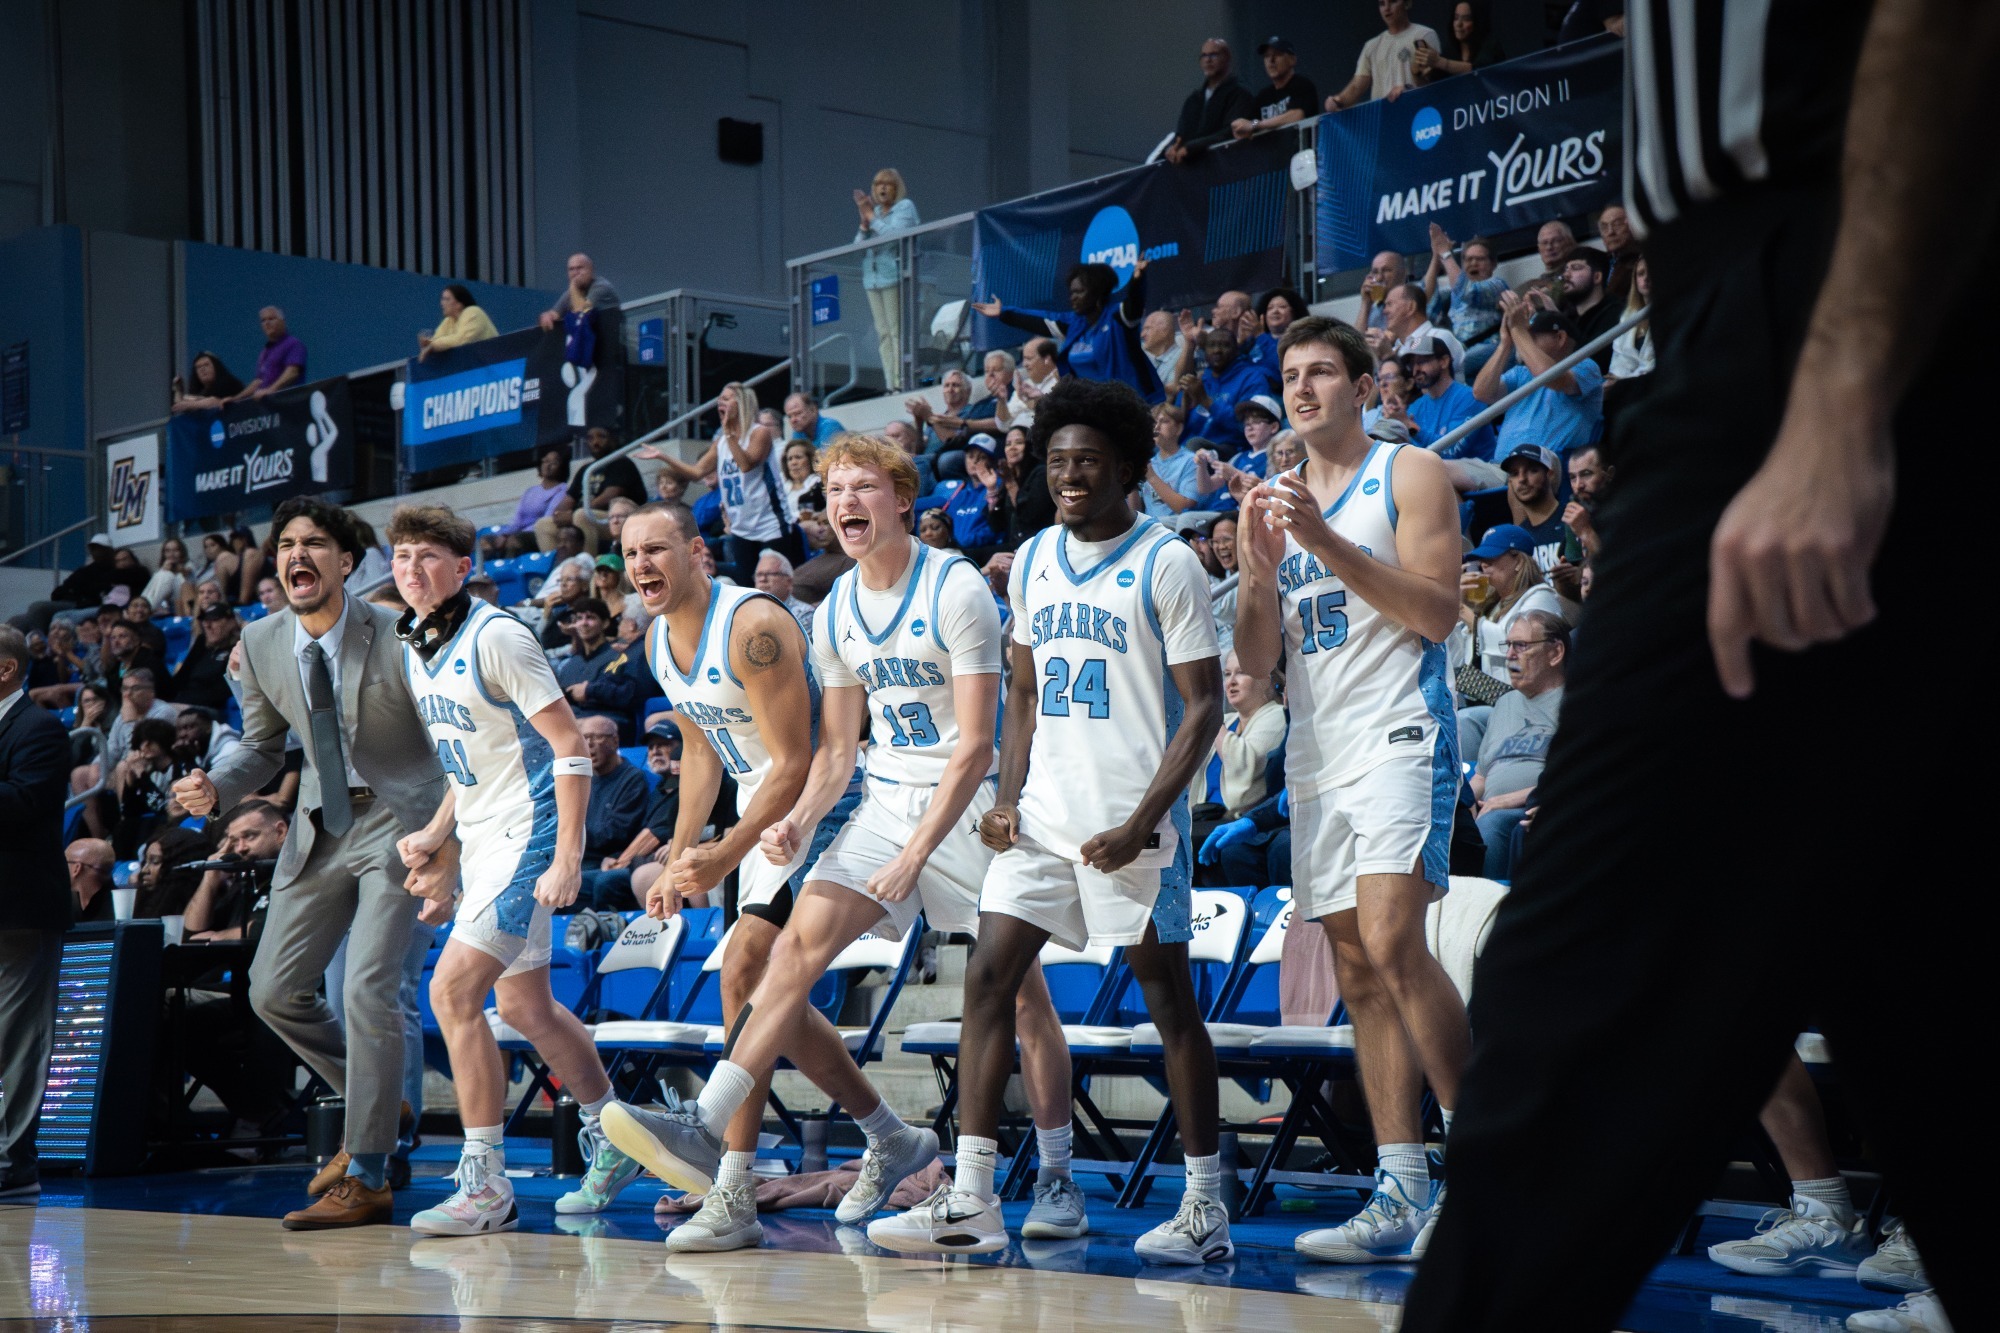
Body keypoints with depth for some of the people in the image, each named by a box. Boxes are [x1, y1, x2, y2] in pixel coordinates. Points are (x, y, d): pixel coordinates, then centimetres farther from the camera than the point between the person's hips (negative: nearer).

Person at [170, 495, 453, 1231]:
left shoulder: (396, 635, -15)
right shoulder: (261, 644, 1)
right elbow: (263, 746, 14)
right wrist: (214, 789, -7)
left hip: (398, 820, -6)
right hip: (321, 826, 6)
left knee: (366, 988, -16)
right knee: (274, 991, 5)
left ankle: (366, 1177, -6)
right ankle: (373, 1108, 28)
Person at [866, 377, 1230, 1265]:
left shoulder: (1165, 564, -7)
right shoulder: (1033, 561, 11)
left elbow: (1204, 705, -9)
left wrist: (1144, 822, -17)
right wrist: (1008, 798, 5)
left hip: (1131, 824, -6)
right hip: (1044, 816, 6)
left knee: (1168, 999, 1)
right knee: (989, 979, -3)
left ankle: (1206, 1207, 11)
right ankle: (970, 1202, -2)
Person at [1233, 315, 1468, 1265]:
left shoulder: (1409, 476, 1)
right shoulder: (1272, 504, 18)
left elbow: (1435, 612, -11)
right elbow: (1256, 661, 14)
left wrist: (1328, 544, -17)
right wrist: (1259, 572, -5)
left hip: (1400, 736, -7)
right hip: (1315, 752, 7)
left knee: (1391, 940, -22)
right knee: (1358, 971, 3)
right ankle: (1402, 1199, 4)